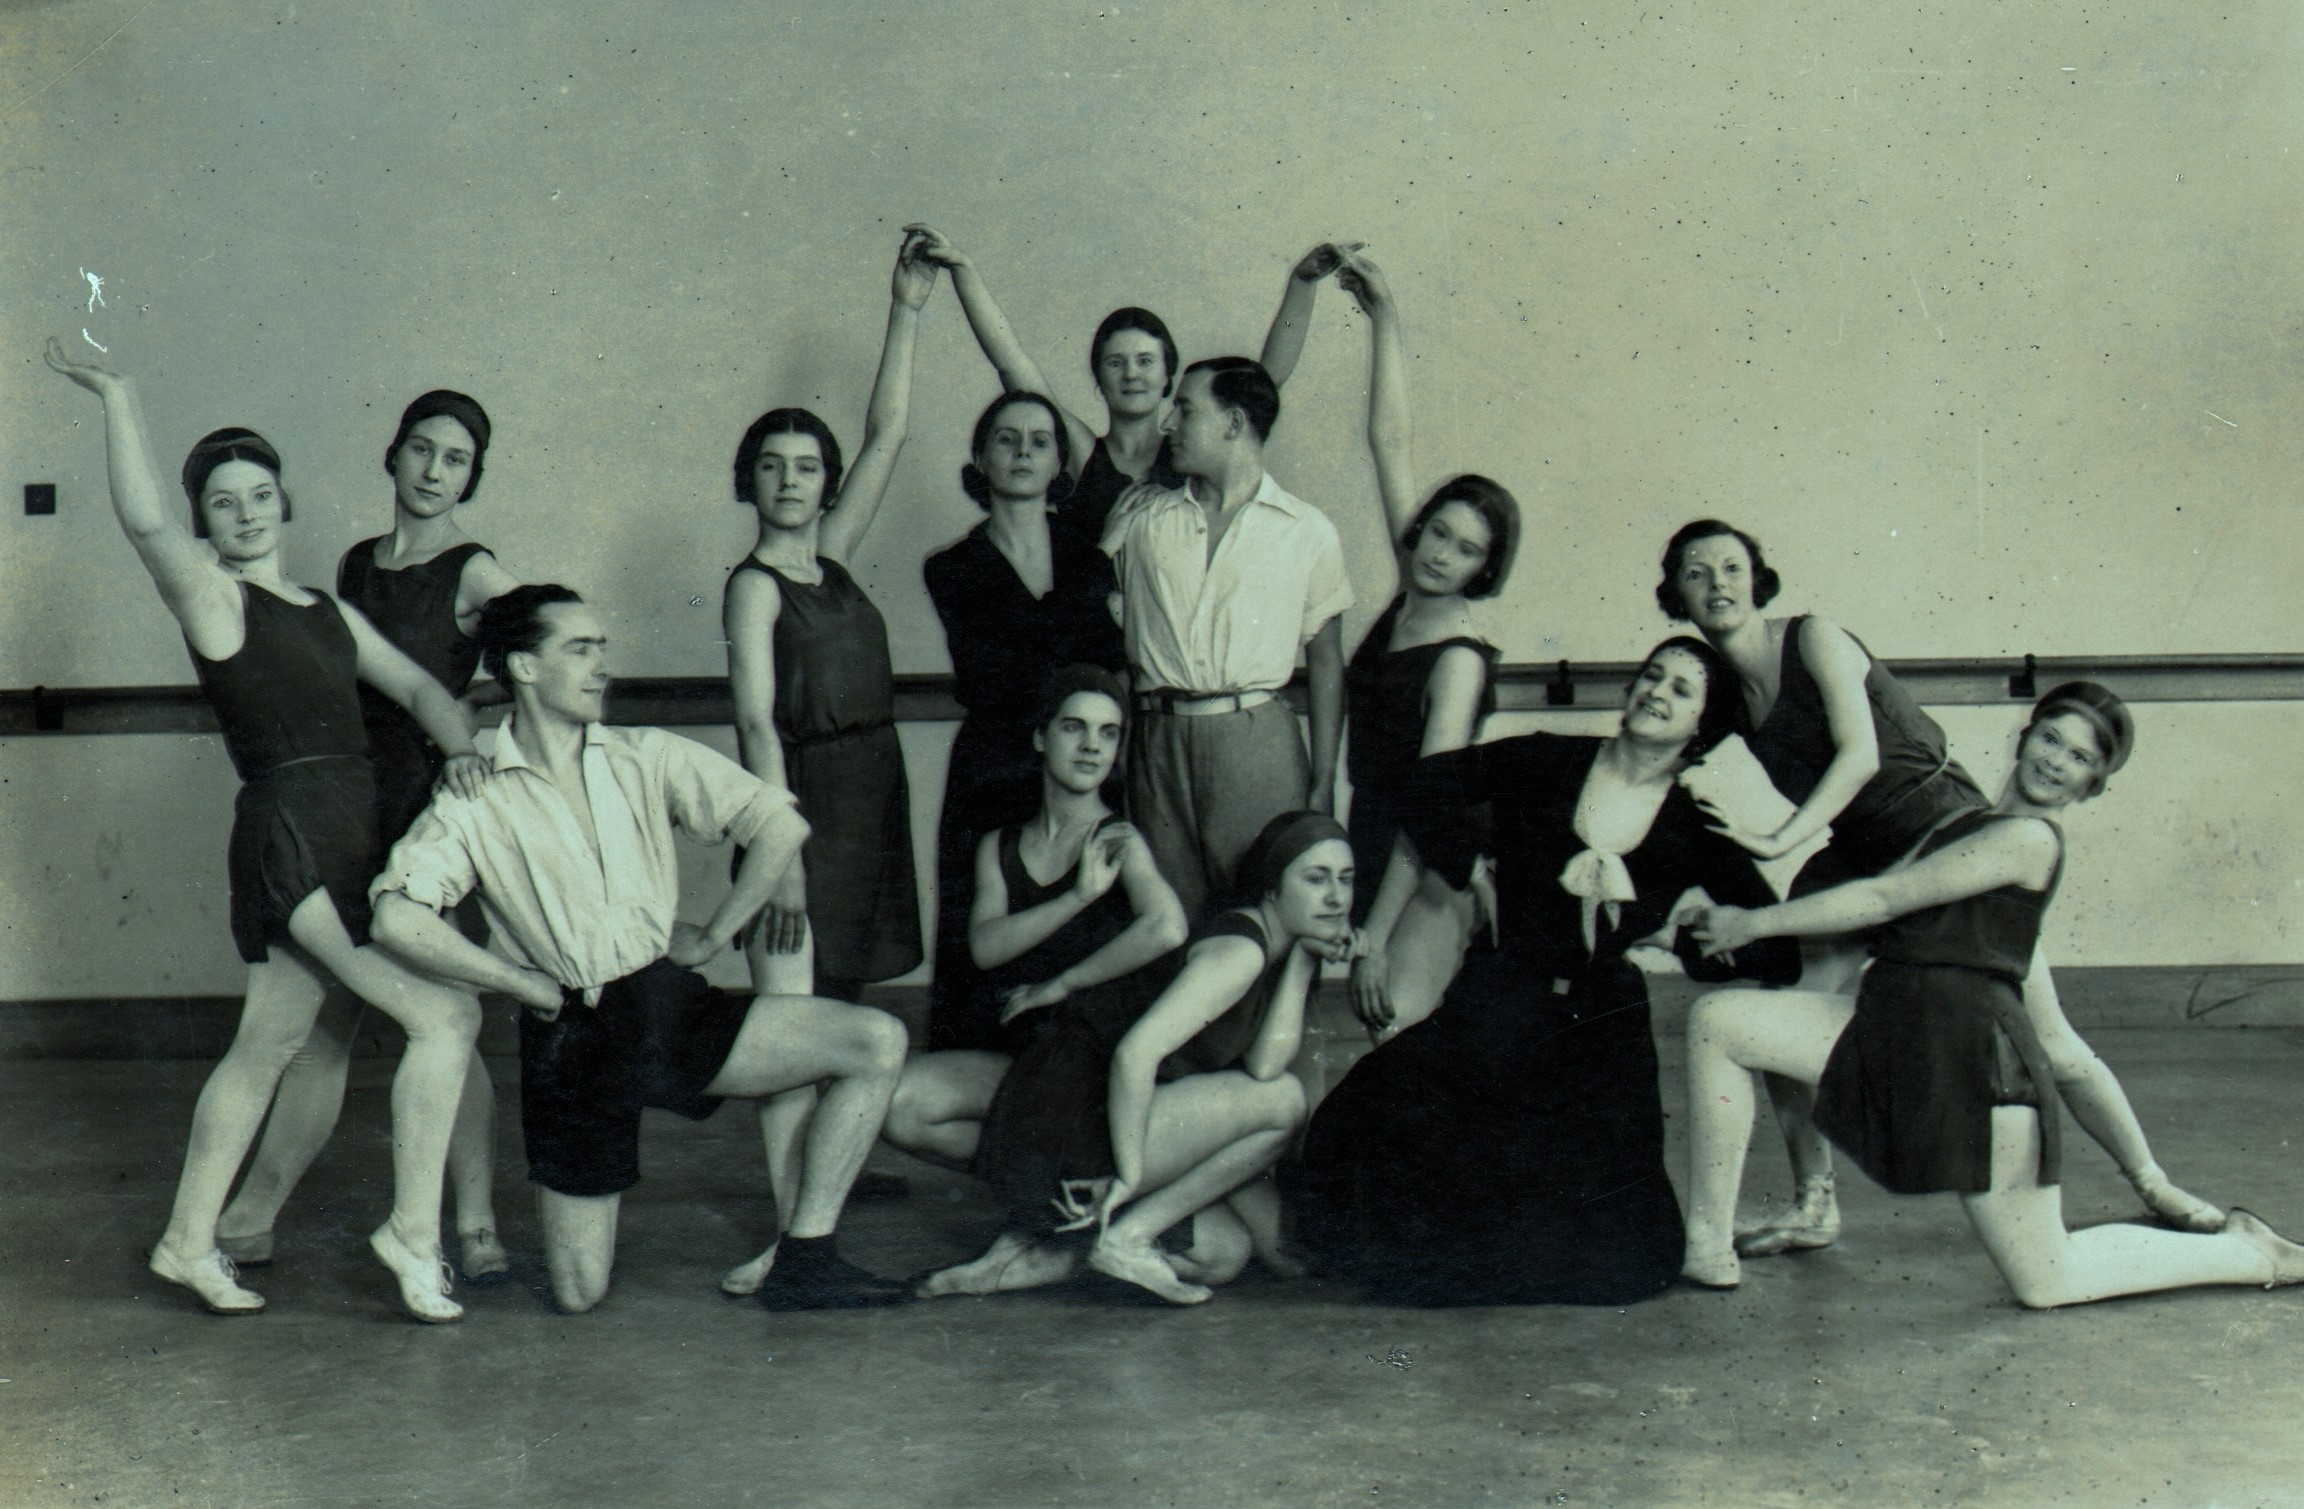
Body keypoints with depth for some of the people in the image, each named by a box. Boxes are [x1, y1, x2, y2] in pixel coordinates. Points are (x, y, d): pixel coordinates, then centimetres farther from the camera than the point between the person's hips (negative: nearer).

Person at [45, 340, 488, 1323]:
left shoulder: (325, 609, 20)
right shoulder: (213, 597, -2)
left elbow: (414, 686, 18)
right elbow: (142, 521, -20)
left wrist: (460, 746, -1)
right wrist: (117, 400, -23)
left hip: (349, 837, 8)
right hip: (289, 831, -8)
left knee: (265, 1046, 15)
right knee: (444, 1016, -13)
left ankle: (190, 1243, 27)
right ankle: (413, 1232, -4)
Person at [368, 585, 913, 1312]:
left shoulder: (649, 758, 3)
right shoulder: (474, 802, -3)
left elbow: (780, 825, -2)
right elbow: (396, 919, -15)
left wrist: (713, 934, -3)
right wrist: (524, 983, -13)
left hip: (673, 1003, 2)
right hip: (571, 1035, -2)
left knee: (878, 1040, -18)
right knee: (580, 1294, 0)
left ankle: (806, 1256, -9)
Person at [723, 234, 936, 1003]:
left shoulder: (830, 560, 12)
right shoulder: (754, 585, -5)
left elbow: (885, 438, 13)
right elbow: (757, 724, -12)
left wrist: (906, 311, 12)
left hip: (873, 803, 7)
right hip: (805, 804, -7)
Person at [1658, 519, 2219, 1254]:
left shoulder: (1812, 640, -13)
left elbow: (1860, 754, -22)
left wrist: (1780, 839, -31)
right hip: (1856, 858, 5)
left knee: (2045, 1038, -2)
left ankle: (2153, 1184, 18)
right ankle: (1814, 1205, 7)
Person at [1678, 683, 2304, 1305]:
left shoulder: (2030, 838, -9)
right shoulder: (1969, 822, 20)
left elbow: (1883, 899, -11)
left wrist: (1754, 923, -5)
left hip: (1972, 1042, -9)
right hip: (1895, 1026, 9)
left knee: (2047, 1281, -3)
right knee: (1718, 1019, -6)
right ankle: (1707, 1250, -2)